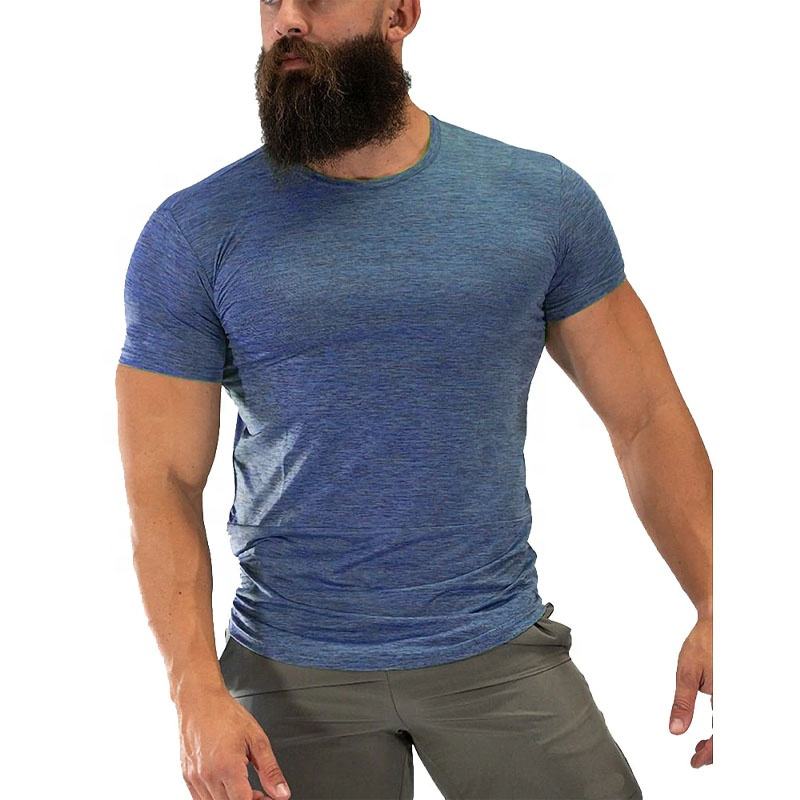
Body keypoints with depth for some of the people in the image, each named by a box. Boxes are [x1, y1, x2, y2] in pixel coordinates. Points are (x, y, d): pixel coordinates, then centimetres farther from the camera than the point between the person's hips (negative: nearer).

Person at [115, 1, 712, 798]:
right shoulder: (194, 236, -3)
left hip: (501, 651, 1)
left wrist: (713, 611, -9)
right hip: (294, 670, 0)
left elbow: (648, 417, 1)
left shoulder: (542, 198, -1)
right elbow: (163, 484, -5)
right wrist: (196, 688, -16)